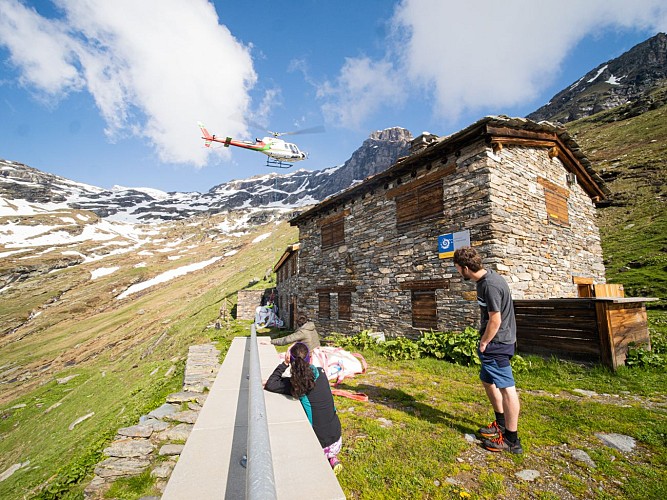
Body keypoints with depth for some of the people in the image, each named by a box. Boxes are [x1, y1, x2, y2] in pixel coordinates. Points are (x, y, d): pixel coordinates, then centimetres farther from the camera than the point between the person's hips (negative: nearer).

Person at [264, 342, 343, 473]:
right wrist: (280, 380, 1)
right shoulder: (320, 373, -5)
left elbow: (270, 385, -16)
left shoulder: (296, 383, -21)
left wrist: (284, 364, -16)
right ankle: (332, 458, 15)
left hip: (320, 446, -5)